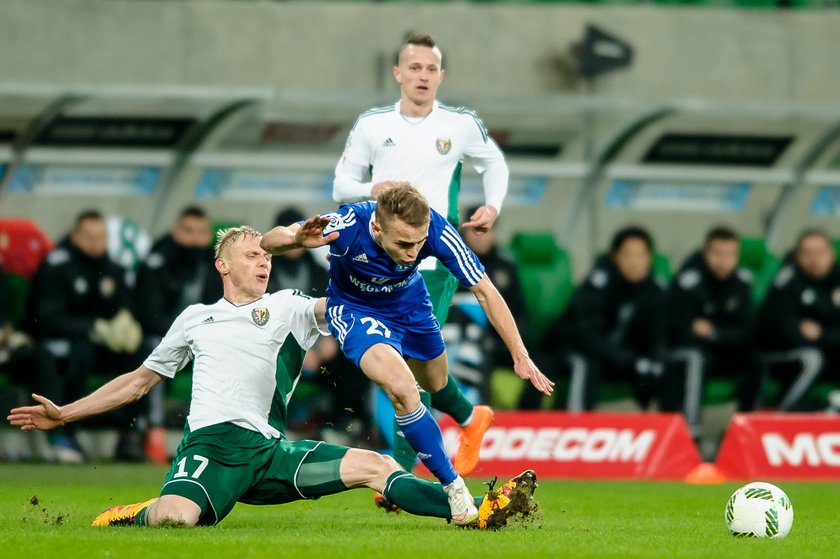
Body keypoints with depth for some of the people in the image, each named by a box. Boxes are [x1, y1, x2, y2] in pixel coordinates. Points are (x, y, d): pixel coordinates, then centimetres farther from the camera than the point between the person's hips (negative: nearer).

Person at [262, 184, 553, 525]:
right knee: (403, 389, -27)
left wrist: (520, 356, -24)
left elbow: (485, 292, -23)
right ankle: (453, 487, -10)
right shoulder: (349, 225, -40)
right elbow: (268, 243, -32)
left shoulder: (435, 231, -34)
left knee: (435, 384, 24)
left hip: (409, 304, 4)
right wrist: (297, 239, -56)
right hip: (355, 308, -4)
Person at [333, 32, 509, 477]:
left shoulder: (461, 124, 1)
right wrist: (371, 190, -12)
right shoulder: (371, 125, 4)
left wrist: (493, 207, 2)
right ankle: (471, 417, 36)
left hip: (436, 260, -3)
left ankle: (400, 472, -12)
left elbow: (494, 163, 19)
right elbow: (341, 183, 10)